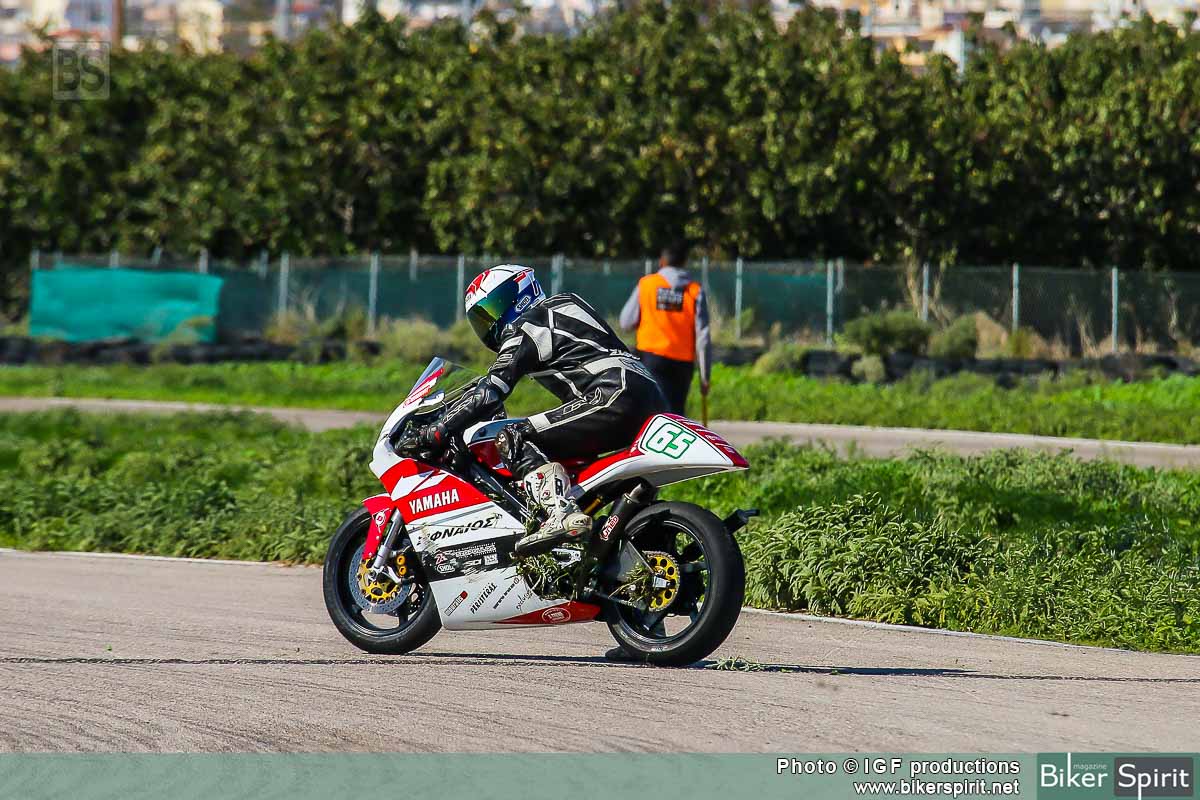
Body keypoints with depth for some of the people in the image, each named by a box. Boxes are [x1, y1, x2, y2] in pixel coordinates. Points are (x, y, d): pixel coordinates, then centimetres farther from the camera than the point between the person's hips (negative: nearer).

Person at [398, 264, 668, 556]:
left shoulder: (523, 330, 1)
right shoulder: (562, 304, 28)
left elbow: (489, 393, -7)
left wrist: (434, 433, -5)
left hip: (614, 397, -10)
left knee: (512, 439, -11)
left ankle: (561, 513, -33)